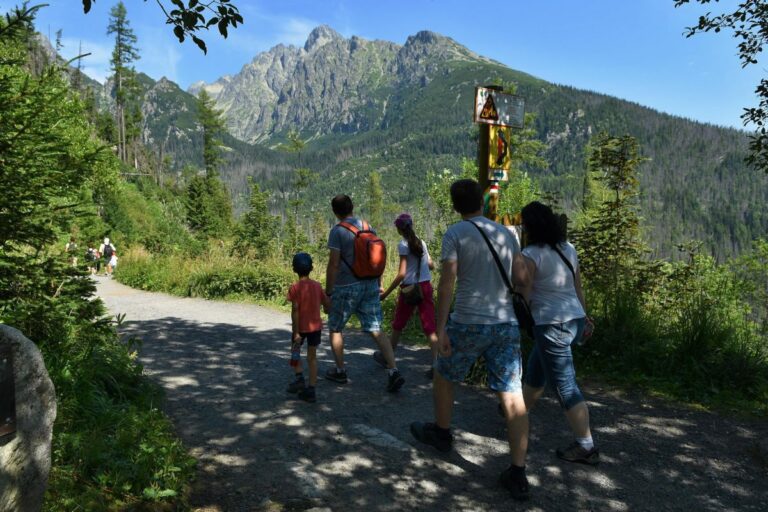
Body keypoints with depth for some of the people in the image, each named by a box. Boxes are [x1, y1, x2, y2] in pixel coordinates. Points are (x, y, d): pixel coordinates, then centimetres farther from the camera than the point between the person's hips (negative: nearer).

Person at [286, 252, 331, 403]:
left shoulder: (295, 288, -13)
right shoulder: (317, 286, 0)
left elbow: (295, 311, -17)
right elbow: (327, 304, 6)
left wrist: (296, 332, -14)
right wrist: (325, 310, 30)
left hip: (301, 327, -3)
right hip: (316, 326, 3)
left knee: (295, 351, 22)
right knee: (312, 357, 8)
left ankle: (299, 378, 7)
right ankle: (311, 390, 8)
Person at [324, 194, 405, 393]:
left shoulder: (337, 231, -10)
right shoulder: (368, 227, 8)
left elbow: (333, 264, -14)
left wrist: (328, 291, -8)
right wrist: (379, 283, 20)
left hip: (346, 287, -5)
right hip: (370, 285, 5)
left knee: (334, 329, 15)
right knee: (376, 330, 3)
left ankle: (340, 371, 23)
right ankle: (393, 371, -9)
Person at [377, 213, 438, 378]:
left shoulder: (403, 245, -9)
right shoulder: (421, 242, 9)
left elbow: (402, 273, -15)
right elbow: (431, 266, 15)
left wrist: (386, 293, -11)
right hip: (426, 287, 5)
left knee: (398, 325, 13)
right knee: (429, 327, 2)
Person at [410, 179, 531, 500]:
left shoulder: (454, 234, -6)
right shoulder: (506, 234, 10)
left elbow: (447, 283, -14)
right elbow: (521, 279, 11)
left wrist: (440, 328, -12)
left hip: (468, 323, -4)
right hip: (507, 324, 5)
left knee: (443, 375, 21)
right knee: (512, 395, 4)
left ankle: (441, 433, 41)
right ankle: (518, 474, 4)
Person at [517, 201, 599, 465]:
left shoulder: (531, 255, -15)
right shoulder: (568, 249, 8)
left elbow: (522, 296, -16)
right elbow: (578, 287, 14)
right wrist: (584, 315, 22)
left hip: (552, 325, -9)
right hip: (574, 319, 9)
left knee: (564, 386, -1)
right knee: (535, 371, 25)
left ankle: (586, 447, 6)